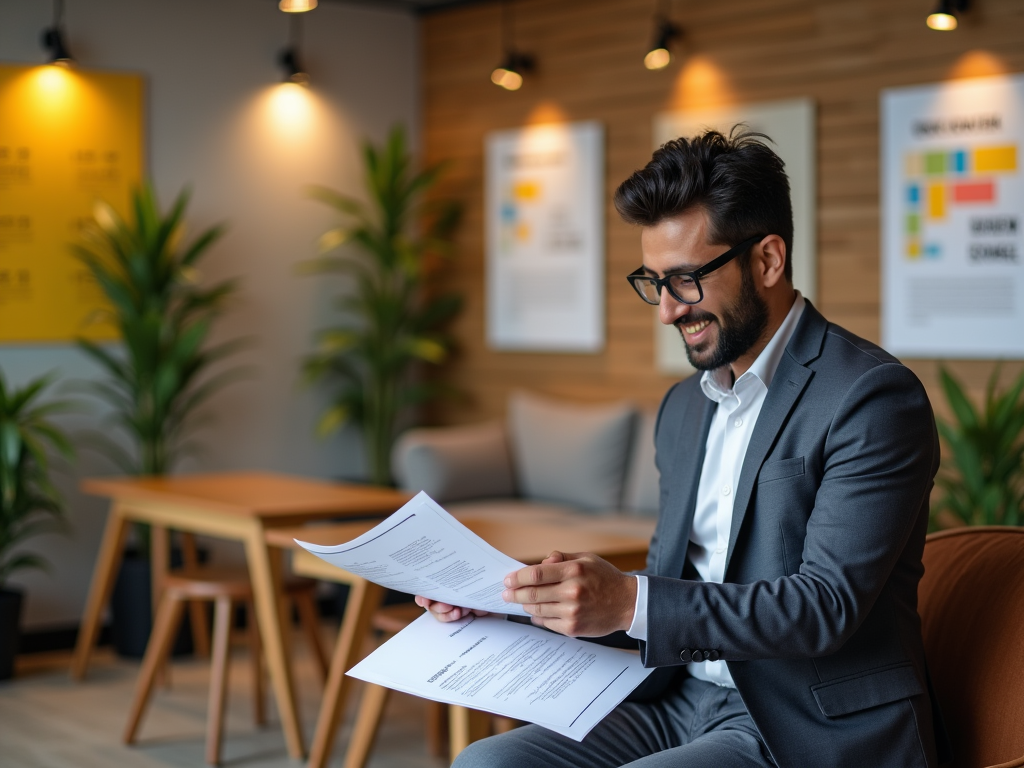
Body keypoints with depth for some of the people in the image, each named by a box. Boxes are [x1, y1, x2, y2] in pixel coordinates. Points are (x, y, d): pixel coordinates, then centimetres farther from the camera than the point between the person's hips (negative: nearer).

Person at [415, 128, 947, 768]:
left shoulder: (874, 398, -12)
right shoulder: (685, 407, 14)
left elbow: (827, 605, -20)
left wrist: (630, 602, -28)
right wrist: (507, 598, 3)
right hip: (684, 704, 8)